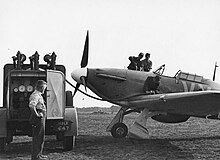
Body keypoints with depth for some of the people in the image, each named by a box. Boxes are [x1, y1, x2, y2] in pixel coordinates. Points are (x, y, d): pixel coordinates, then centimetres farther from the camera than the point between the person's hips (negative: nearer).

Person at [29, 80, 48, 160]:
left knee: (40, 136, 17)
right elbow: (31, 105, -34)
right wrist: (37, 114, -25)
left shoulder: (38, 95, 17)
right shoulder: (36, 95, -17)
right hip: (38, 119, -11)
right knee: (38, 137, -7)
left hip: (41, 118, 11)